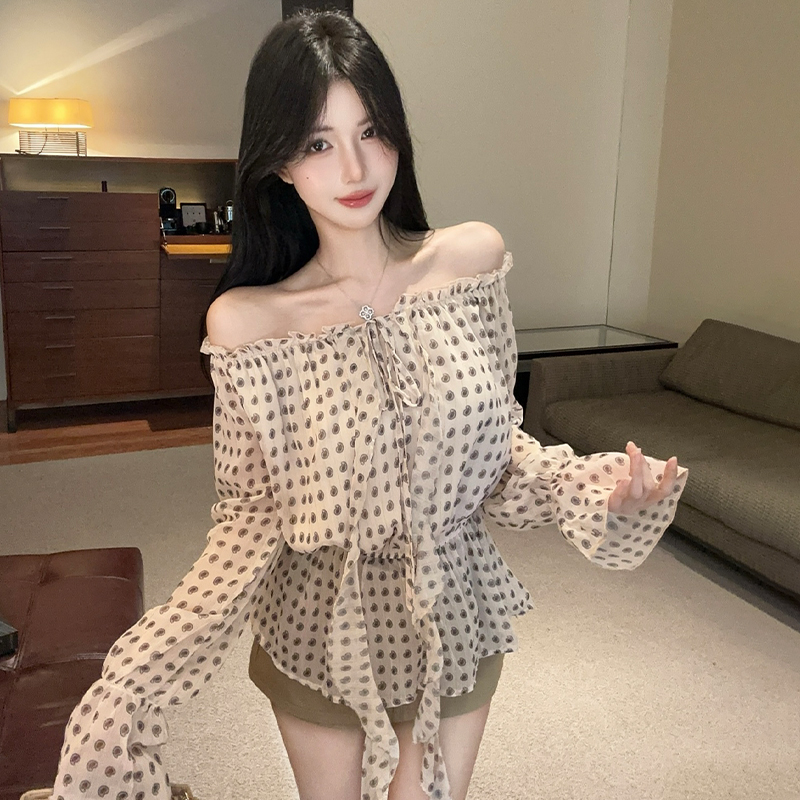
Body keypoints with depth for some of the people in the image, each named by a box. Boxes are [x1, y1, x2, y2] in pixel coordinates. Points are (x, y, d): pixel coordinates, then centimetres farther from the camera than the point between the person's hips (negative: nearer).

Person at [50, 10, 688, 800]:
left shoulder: (474, 256, -11)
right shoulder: (245, 320, -18)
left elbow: (497, 442, 0)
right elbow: (250, 514, -11)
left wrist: (603, 490, -17)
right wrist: (135, 676, -21)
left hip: (455, 619, 2)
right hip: (322, 634, -1)